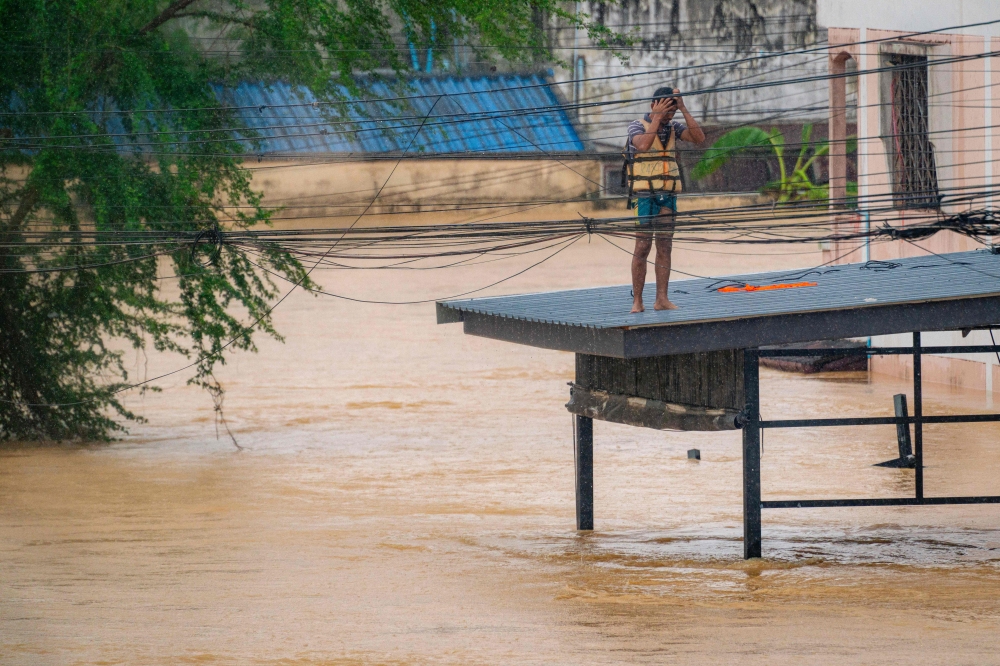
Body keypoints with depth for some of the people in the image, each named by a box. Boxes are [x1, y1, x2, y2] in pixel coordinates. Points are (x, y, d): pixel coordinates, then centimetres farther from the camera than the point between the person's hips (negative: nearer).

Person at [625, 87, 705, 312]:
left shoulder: (673, 127, 9)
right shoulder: (637, 126, -5)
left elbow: (699, 137, -6)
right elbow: (644, 145, -26)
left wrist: (683, 109, -10)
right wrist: (657, 117, -21)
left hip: (668, 196, 5)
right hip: (644, 195, -5)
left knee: (665, 248, 3)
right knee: (642, 247, -8)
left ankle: (662, 299, 5)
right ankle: (637, 301, -5)